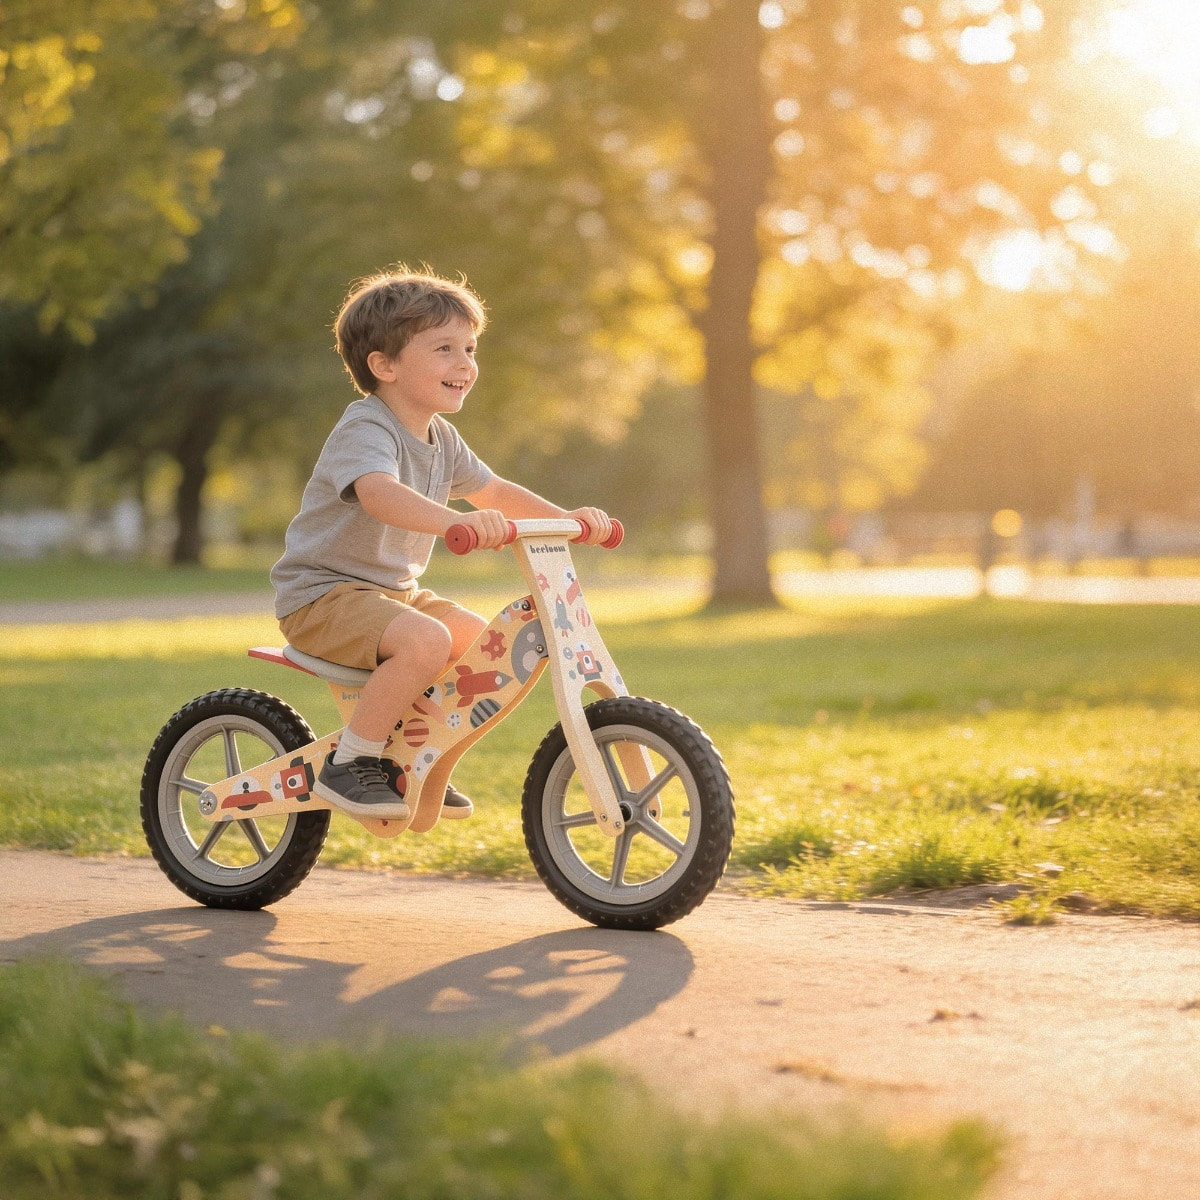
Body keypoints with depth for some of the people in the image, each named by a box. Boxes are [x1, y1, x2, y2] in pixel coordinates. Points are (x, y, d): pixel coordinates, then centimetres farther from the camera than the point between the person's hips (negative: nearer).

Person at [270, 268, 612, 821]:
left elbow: (492, 490, 20)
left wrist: (567, 516, 4)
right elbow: (380, 494, -42)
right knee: (426, 641, -31)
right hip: (323, 594, -9)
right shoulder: (365, 429, -21)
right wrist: (457, 521, -58)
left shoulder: (441, 439, 8)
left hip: (394, 590, 9)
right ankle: (346, 766, -18)